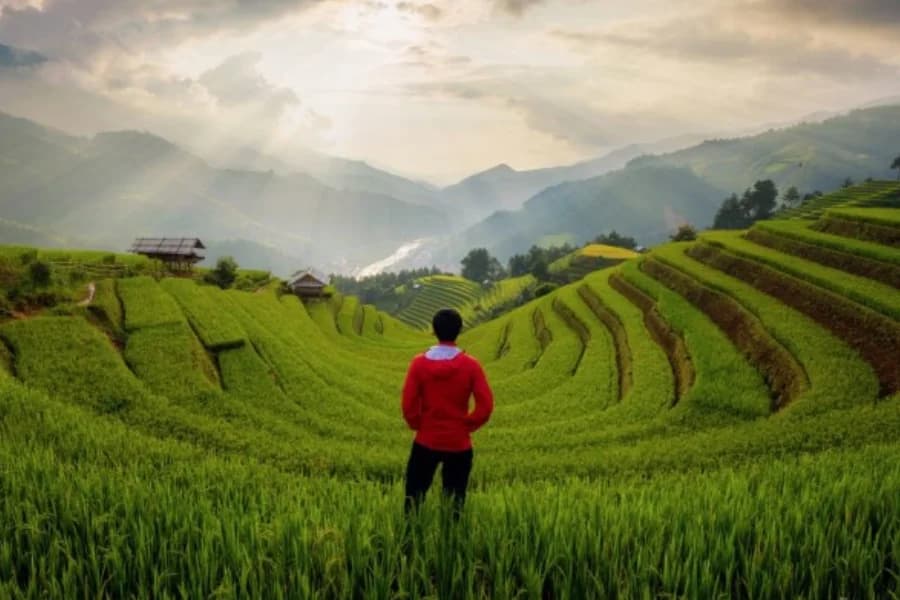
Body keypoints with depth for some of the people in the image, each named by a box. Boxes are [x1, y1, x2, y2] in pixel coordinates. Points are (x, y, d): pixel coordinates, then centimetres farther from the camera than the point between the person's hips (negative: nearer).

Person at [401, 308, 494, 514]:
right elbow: (486, 406, -11)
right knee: (455, 500, 15)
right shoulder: (471, 365, -9)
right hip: (459, 443, 0)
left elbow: (408, 404, -8)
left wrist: (418, 426, 8)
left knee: (414, 496, 14)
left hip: (426, 441, 0)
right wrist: (467, 426, 3)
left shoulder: (419, 363, -9)